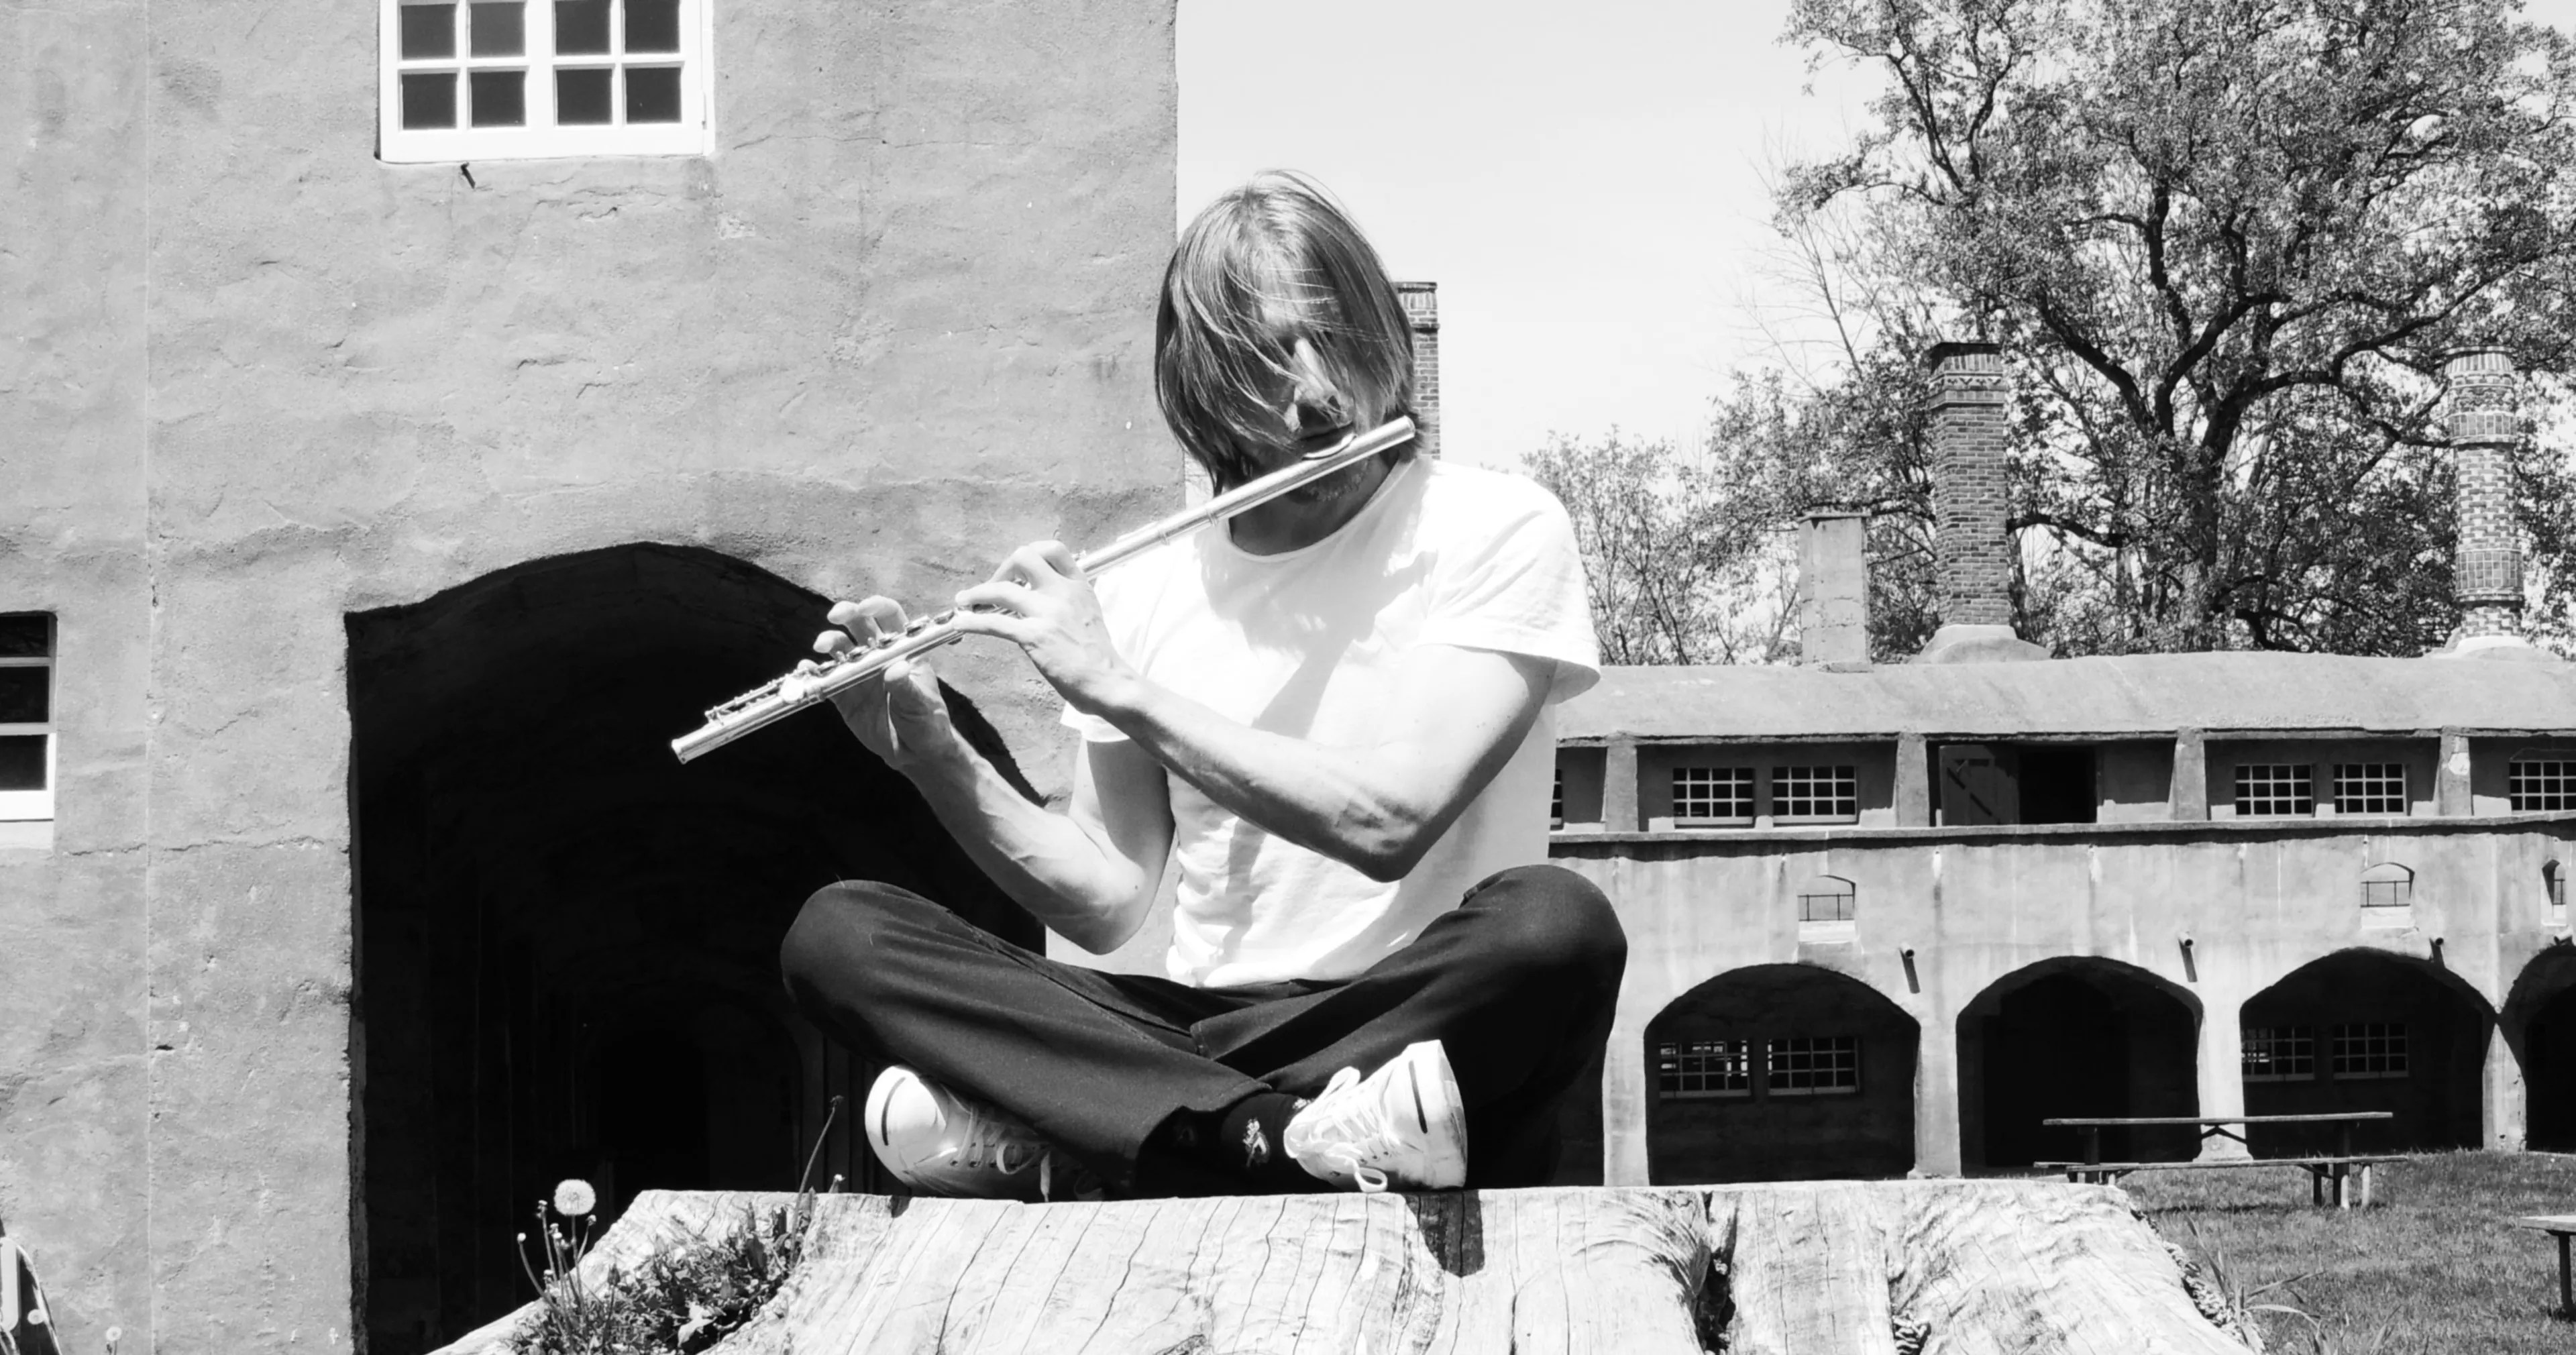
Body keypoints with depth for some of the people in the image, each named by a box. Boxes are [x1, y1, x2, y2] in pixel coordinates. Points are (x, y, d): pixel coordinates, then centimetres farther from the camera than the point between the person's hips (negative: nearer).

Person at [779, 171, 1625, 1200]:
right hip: (1195, 1029, 3)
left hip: (1422, 1031, -3)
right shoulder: (1143, 591, 11)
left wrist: (1117, 686, -14)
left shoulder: (1499, 531, -2)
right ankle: (1294, 1136, -29)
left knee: (1558, 924, -37)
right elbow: (1109, 904, 9)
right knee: (835, 935, -13)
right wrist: (932, 758, -6)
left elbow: (1390, 818, -16)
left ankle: (1039, 1139, -27)